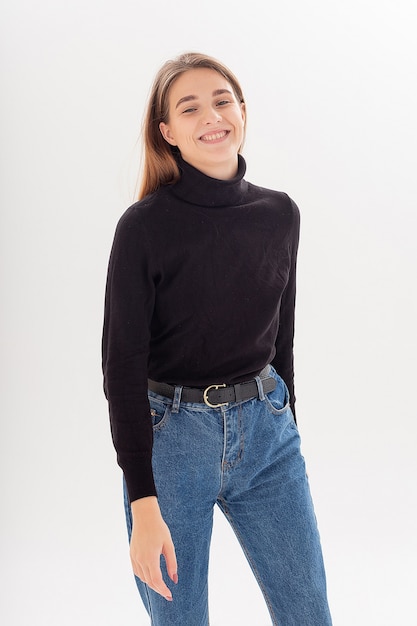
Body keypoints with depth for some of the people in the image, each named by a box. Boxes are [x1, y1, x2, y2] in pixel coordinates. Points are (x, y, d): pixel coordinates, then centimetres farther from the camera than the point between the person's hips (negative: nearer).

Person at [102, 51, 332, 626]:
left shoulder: (280, 215, 2)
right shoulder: (144, 226, -11)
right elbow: (123, 364, -13)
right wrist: (143, 504, -17)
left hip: (267, 431, 4)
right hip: (170, 436, -4)